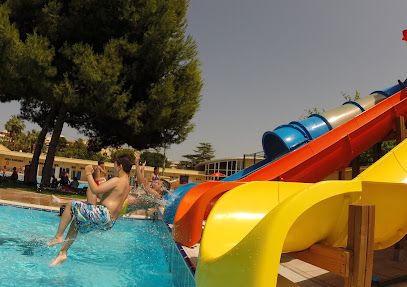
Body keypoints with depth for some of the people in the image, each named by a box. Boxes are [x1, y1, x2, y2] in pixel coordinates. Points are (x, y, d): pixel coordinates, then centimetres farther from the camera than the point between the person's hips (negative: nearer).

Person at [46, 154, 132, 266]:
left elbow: (95, 190, -17)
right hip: (109, 222, 10)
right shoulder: (127, 185, 18)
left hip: (103, 214, -10)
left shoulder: (117, 180, -11)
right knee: (76, 221, 25)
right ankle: (62, 253, 26)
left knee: (71, 205, -3)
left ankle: (58, 236, 2)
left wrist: (89, 174, -6)